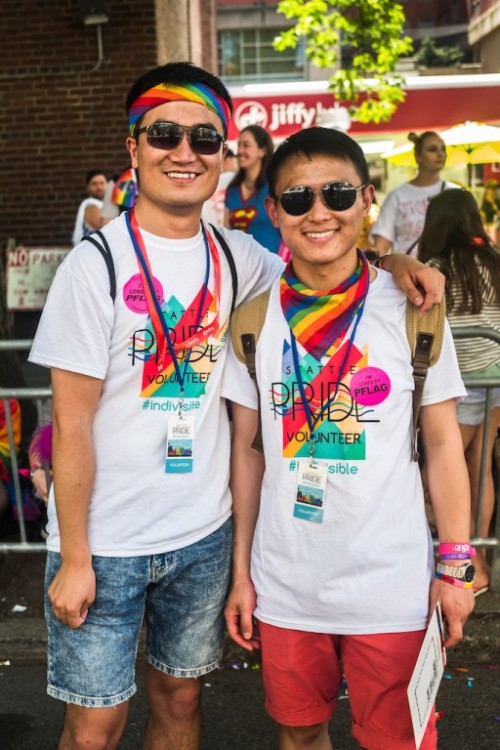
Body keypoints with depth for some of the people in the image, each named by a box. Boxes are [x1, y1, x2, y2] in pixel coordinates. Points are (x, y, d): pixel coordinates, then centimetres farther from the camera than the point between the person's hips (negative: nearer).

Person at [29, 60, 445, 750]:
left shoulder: (234, 255, 1)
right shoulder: (96, 264, -13)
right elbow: (72, 424, -12)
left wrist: (393, 263, -2)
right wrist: (73, 557, -13)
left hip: (203, 534, 4)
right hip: (106, 542, -4)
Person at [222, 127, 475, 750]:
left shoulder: (410, 308, -6)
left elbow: (442, 442, 0)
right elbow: (247, 448, 4)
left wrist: (455, 569, -2)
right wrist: (241, 571, 5)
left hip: (392, 587, -1)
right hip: (285, 585, 2)